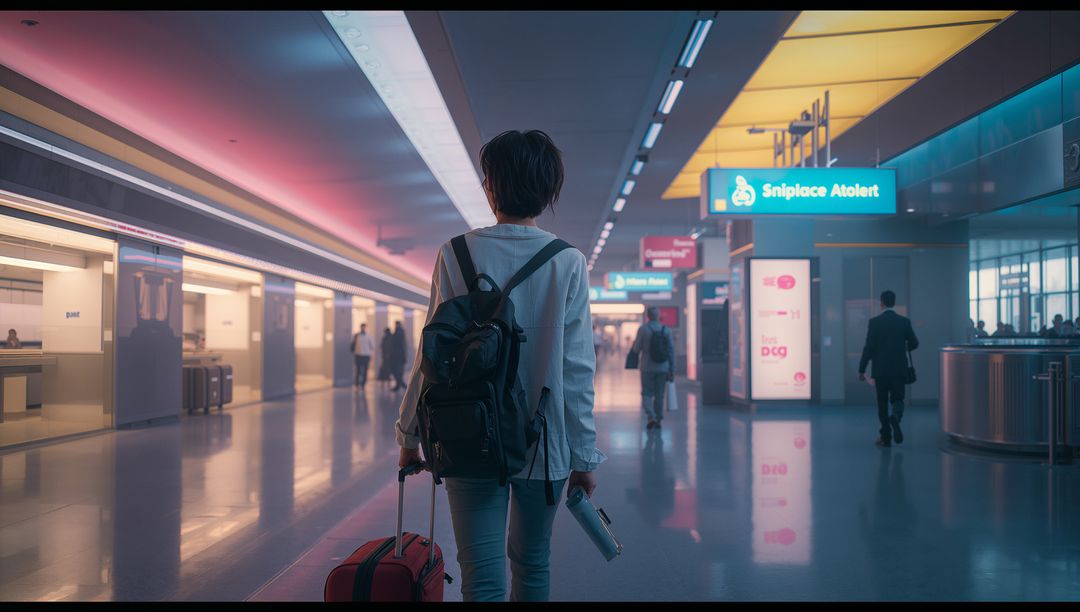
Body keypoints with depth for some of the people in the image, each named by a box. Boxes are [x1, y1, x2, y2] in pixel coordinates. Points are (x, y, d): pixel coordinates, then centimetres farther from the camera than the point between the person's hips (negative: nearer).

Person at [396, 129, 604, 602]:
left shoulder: (457, 254, -5)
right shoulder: (569, 263, -4)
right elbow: (577, 370, -6)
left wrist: (409, 433, 7)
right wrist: (584, 455, 1)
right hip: (546, 443, 1)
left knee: (482, 578, 4)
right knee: (531, 565, 19)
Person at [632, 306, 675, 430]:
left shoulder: (643, 329, -8)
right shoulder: (666, 330, 1)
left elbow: (636, 349, -6)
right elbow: (671, 351, 3)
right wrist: (672, 370, 9)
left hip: (647, 367, -2)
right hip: (662, 368, 3)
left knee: (647, 394, 5)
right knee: (659, 395, 12)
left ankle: (651, 417, -12)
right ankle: (658, 420, 16)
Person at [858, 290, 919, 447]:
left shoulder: (874, 322, -8)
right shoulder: (904, 321, 0)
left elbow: (869, 347, -10)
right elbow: (914, 344, 6)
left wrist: (862, 369, -3)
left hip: (880, 370, -1)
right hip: (899, 369, 2)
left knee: (882, 403, 8)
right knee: (897, 399, 12)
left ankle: (886, 438, 8)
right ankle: (896, 417, -21)